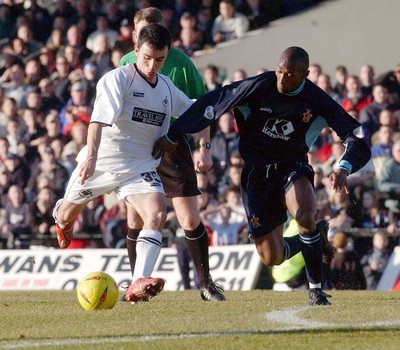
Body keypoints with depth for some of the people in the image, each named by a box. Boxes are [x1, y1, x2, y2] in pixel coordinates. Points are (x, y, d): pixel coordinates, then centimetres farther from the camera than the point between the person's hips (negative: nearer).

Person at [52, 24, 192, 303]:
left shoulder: (167, 88, 5)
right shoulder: (118, 79, -15)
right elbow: (99, 118, -29)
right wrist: (92, 155, -42)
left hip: (139, 167, 3)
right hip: (101, 162, -3)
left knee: (157, 214, -25)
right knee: (68, 214, 18)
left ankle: (139, 285, -36)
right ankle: (62, 220, 60)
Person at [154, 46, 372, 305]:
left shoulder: (317, 101, -12)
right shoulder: (260, 87, -15)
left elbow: (357, 137, -12)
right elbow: (212, 102, -9)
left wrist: (344, 168, -33)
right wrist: (172, 137, -7)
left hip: (292, 167, -1)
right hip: (257, 173, 1)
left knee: (305, 218, -34)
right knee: (271, 257, -3)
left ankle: (316, 289, -16)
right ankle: (316, 236, 30)